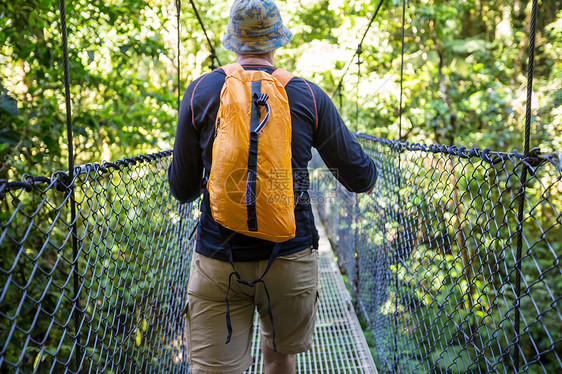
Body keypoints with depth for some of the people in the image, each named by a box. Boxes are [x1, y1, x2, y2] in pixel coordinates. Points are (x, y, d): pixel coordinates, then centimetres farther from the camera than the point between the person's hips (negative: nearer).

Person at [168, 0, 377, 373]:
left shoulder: (201, 91, -1)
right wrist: (369, 174, 30)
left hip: (218, 262, -1)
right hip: (291, 258, 1)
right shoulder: (309, 97, 0)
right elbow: (360, 177, 5)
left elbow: (182, 189, 4)